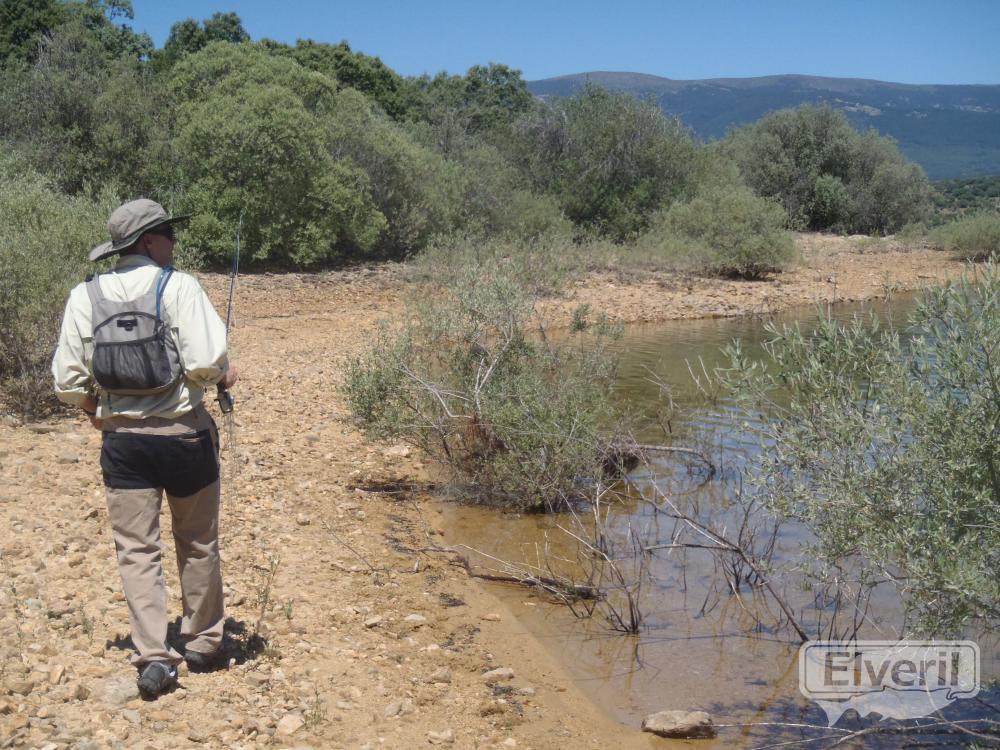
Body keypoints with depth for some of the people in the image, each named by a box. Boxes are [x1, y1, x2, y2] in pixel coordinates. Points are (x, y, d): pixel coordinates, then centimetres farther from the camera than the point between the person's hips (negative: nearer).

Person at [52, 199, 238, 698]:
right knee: (198, 544, 16)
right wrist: (225, 374, 2)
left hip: (121, 441, 2)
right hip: (183, 434, -2)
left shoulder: (85, 296, 0)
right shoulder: (179, 286, -11)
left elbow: (68, 381, 0)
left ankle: (153, 657, 2)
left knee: (136, 551, 9)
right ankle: (202, 643, 28)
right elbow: (206, 363, -20)